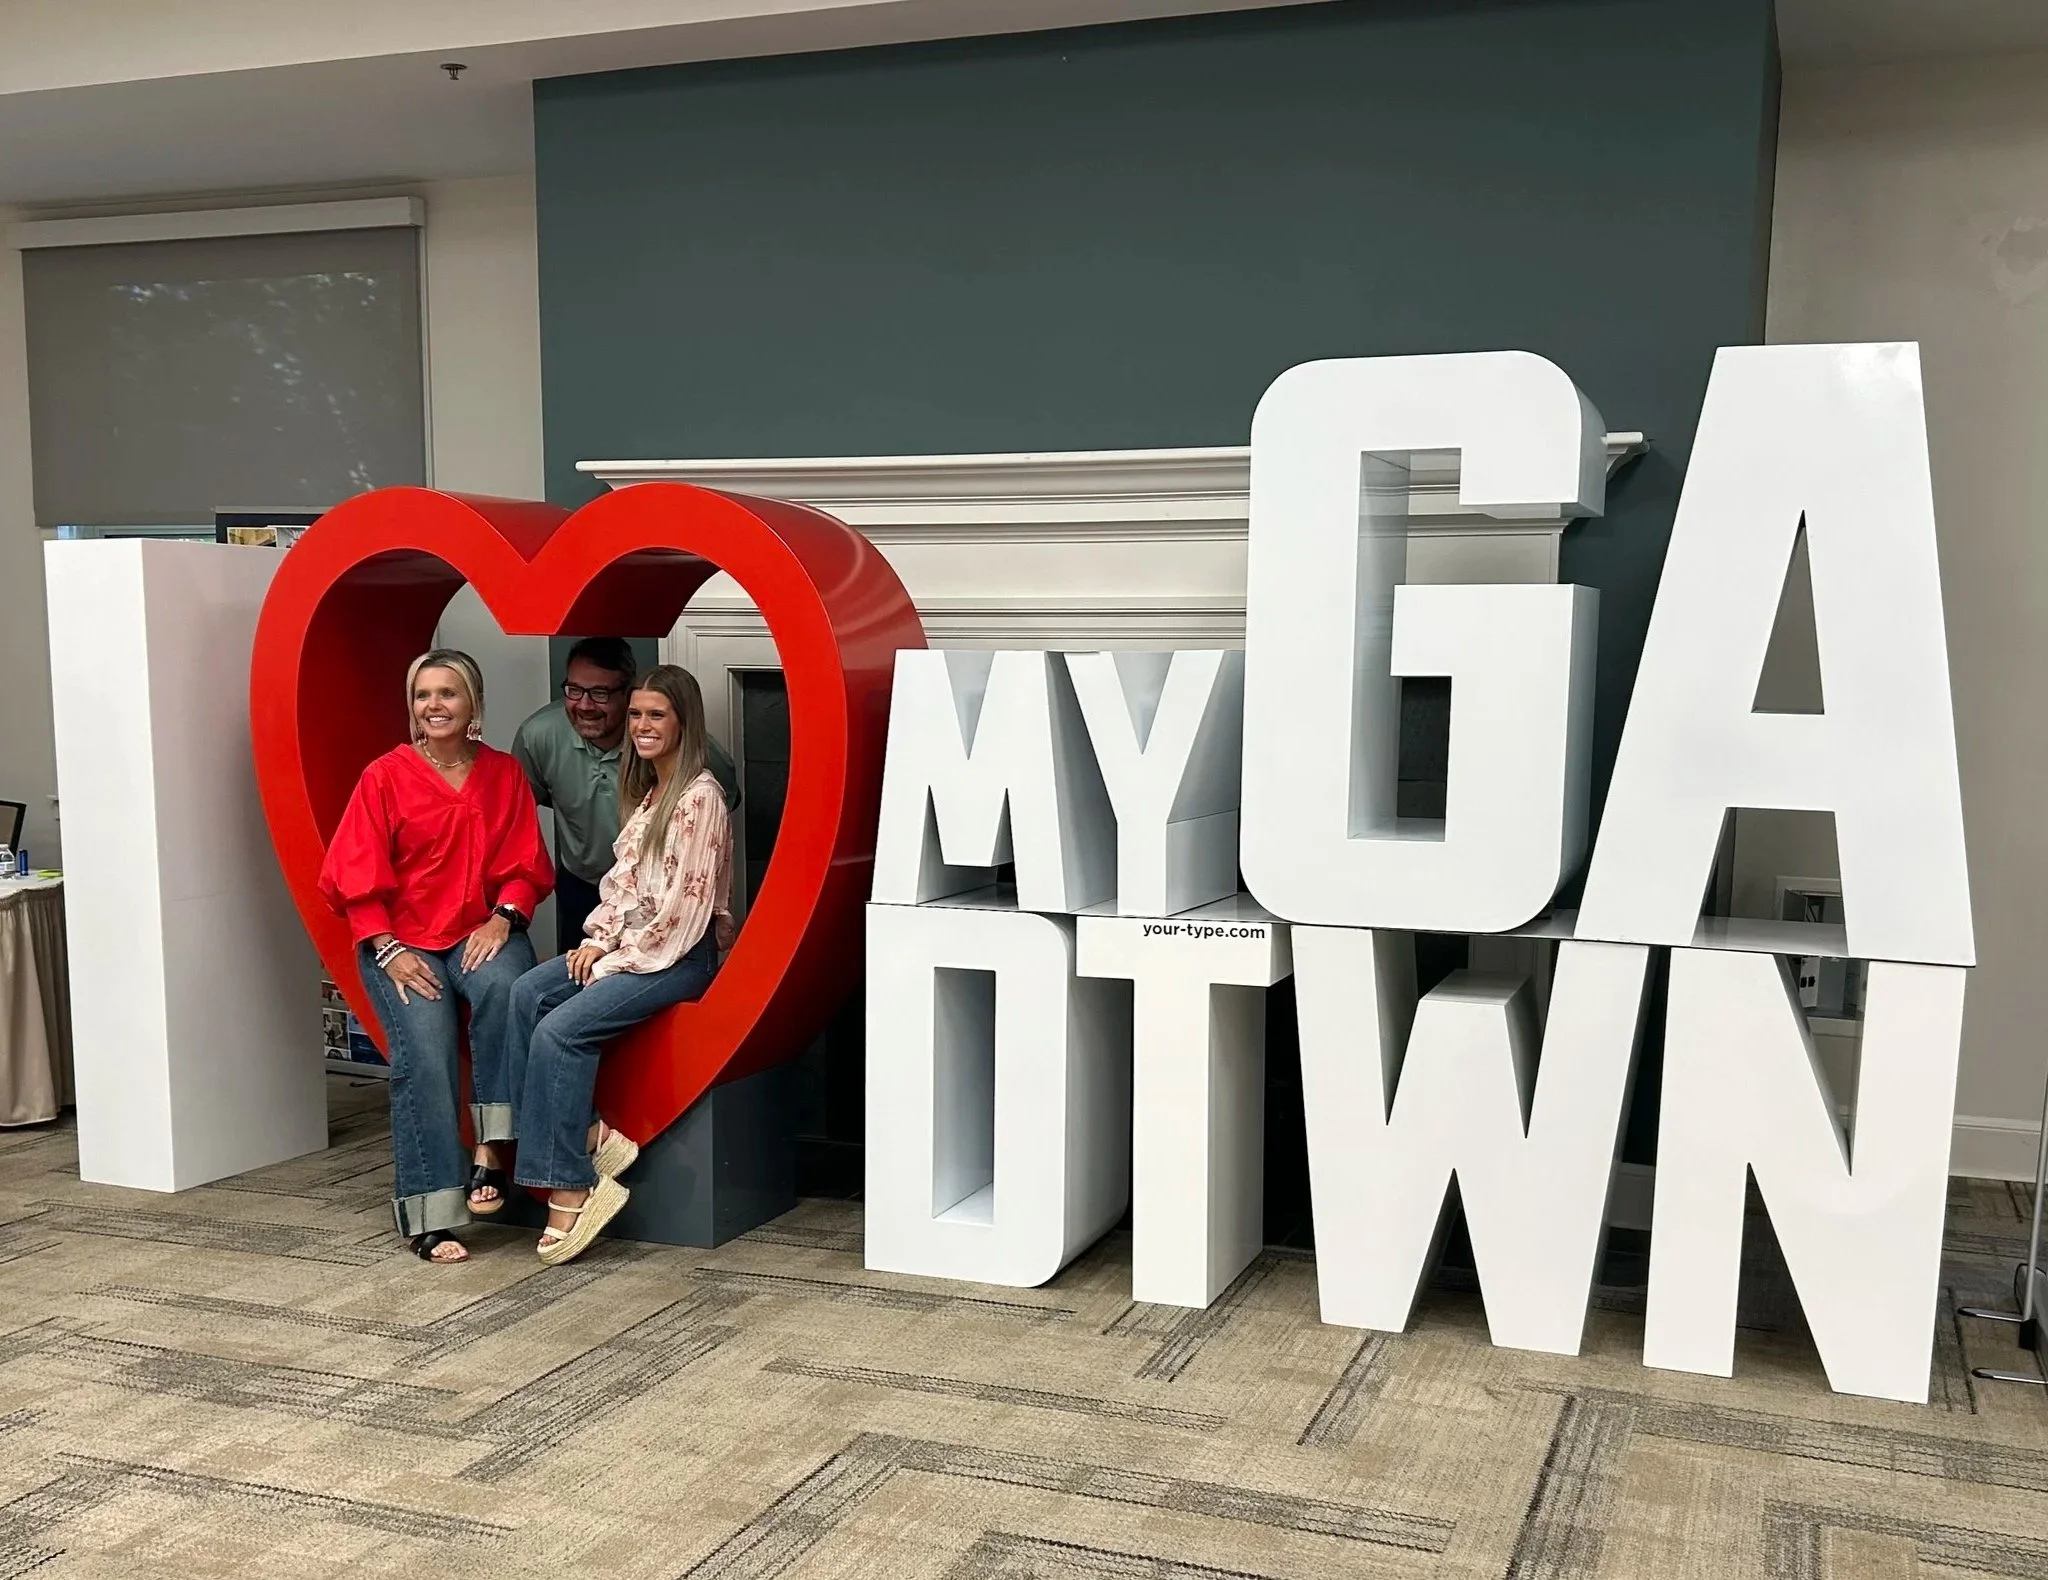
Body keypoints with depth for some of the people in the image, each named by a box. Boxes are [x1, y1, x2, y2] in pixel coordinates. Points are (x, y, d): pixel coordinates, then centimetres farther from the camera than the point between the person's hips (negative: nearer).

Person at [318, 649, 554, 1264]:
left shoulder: (504, 773, 7)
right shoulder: (385, 776, 0)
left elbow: (526, 866, 7)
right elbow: (356, 878, -1)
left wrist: (502, 919, -11)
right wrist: (389, 950, -11)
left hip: (483, 931, 1)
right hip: (402, 941, -1)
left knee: (505, 986, -33)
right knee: (425, 1052, -23)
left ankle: (490, 1146, -23)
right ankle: (430, 1218, -17)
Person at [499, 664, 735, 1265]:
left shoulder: (699, 798, -14)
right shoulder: (644, 792, 15)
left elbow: (684, 906, -17)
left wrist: (617, 961, -13)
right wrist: (598, 939, 1)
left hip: (680, 955, -9)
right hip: (628, 944, 9)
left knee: (561, 1029, -23)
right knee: (527, 993, -13)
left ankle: (570, 1188, -14)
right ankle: (588, 1136, -14)